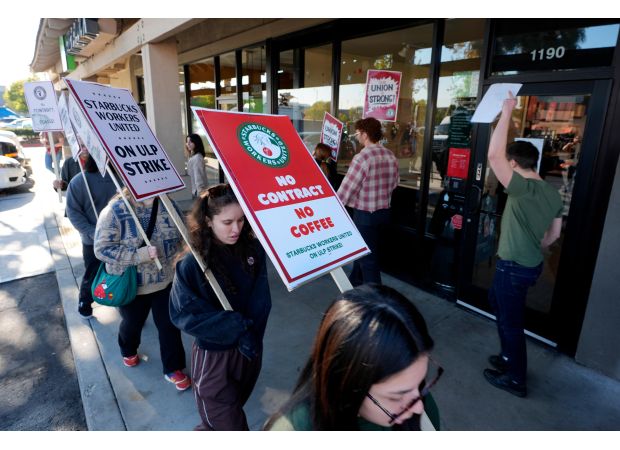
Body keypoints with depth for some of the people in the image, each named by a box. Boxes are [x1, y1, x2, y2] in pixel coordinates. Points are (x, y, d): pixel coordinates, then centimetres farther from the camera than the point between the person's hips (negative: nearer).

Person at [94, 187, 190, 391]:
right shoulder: (114, 211, -20)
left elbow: (182, 235, 5)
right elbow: (102, 249, -21)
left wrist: (174, 258, -4)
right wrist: (139, 255, -29)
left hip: (165, 281, 2)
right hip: (131, 285, -2)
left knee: (170, 325, 9)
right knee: (132, 323, 23)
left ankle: (173, 368, 30)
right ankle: (128, 351, 56)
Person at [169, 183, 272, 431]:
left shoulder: (253, 249, -10)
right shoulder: (192, 264, -20)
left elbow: (261, 301, -6)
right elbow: (185, 314, -18)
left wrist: (250, 333, -20)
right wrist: (237, 327, -21)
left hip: (250, 350, 5)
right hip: (213, 355, -4)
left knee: (231, 411, 28)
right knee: (230, 424, 10)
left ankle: (208, 429, 56)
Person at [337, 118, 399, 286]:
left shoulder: (362, 157, -21)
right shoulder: (391, 156, 3)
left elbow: (347, 188, -19)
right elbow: (394, 183, 13)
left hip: (365, 213, -8)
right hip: (383, 210, 8)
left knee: (367, 257, 5)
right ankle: (356, 282, 43)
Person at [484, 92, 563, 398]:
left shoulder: (522, 189, -24)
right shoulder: (552, 193, 4)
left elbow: (494, 155, -31)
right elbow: (554, 234, 12)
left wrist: (506, 113, -23)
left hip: (514, 267, -9)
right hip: (531, 264, 9)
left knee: (511, 322, 7)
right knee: (498, 303, 27)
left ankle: (515, 379, 25)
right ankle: (509, 358, 41)